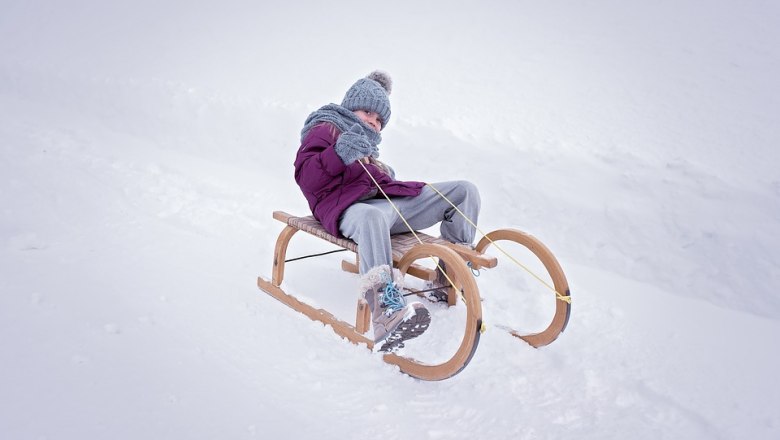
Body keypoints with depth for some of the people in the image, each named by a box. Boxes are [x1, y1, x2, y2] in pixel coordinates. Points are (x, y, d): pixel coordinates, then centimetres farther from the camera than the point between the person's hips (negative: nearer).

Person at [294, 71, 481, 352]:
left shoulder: (367, 142, 39)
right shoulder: (325, 129, 13)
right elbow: (306, 178, -4)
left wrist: (384, 174, 26)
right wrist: (339, 154, -19)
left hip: (393, 200, 8)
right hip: (352, 205, -8)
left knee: (464, 190, 0)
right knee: (372, 217, -47)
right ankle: (386, 310, -65)